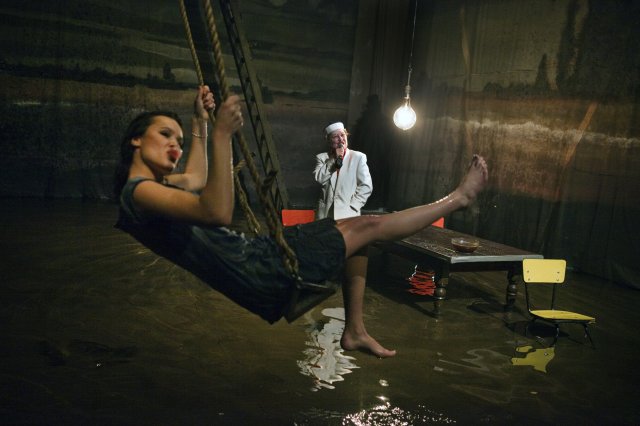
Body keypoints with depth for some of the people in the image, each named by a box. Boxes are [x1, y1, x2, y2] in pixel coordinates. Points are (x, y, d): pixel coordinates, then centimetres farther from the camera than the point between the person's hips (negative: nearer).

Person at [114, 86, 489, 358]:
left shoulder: (153, 185, 13)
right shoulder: (139, 191, -17)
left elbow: (197, 177, 33)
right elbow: (218, 212, -32)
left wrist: (200, 120, 29)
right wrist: (222, 135, -33)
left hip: (257, 253, 10)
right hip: (261, 274, -10)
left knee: (356, 227, 19)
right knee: (369, 226, -2)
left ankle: (355, 331, 22)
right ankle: (457, 198, 21)